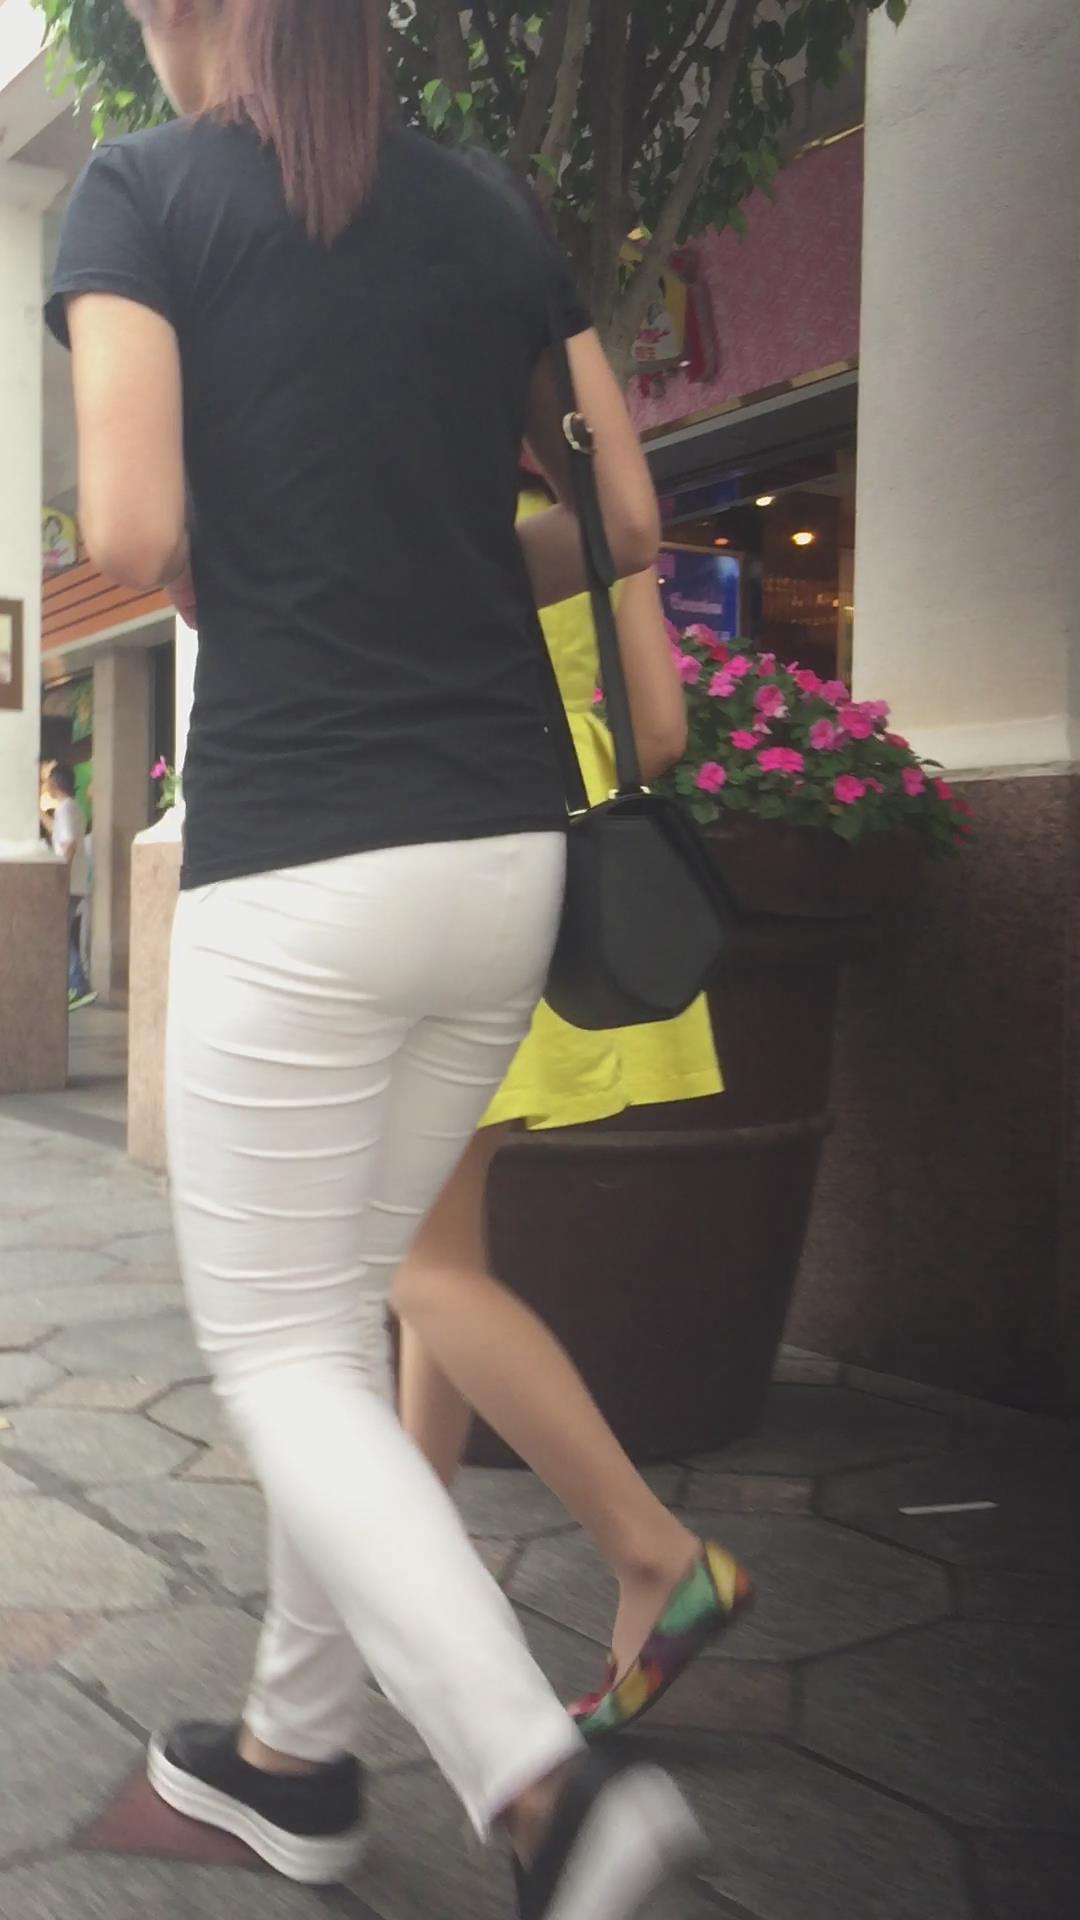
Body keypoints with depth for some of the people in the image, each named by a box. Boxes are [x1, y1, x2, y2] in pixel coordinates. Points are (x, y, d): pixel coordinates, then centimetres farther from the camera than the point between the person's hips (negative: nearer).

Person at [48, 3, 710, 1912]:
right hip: (506, 849, 6)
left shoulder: (143, 190, -1)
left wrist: (245, 583, 8)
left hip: (298, 862, -6)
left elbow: (133, 533, -13)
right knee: (336, 1310, 19)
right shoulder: (491, 209, 13)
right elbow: (626, 525, 12)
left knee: (278, 1350, 8)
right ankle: (298, 1749, 33)